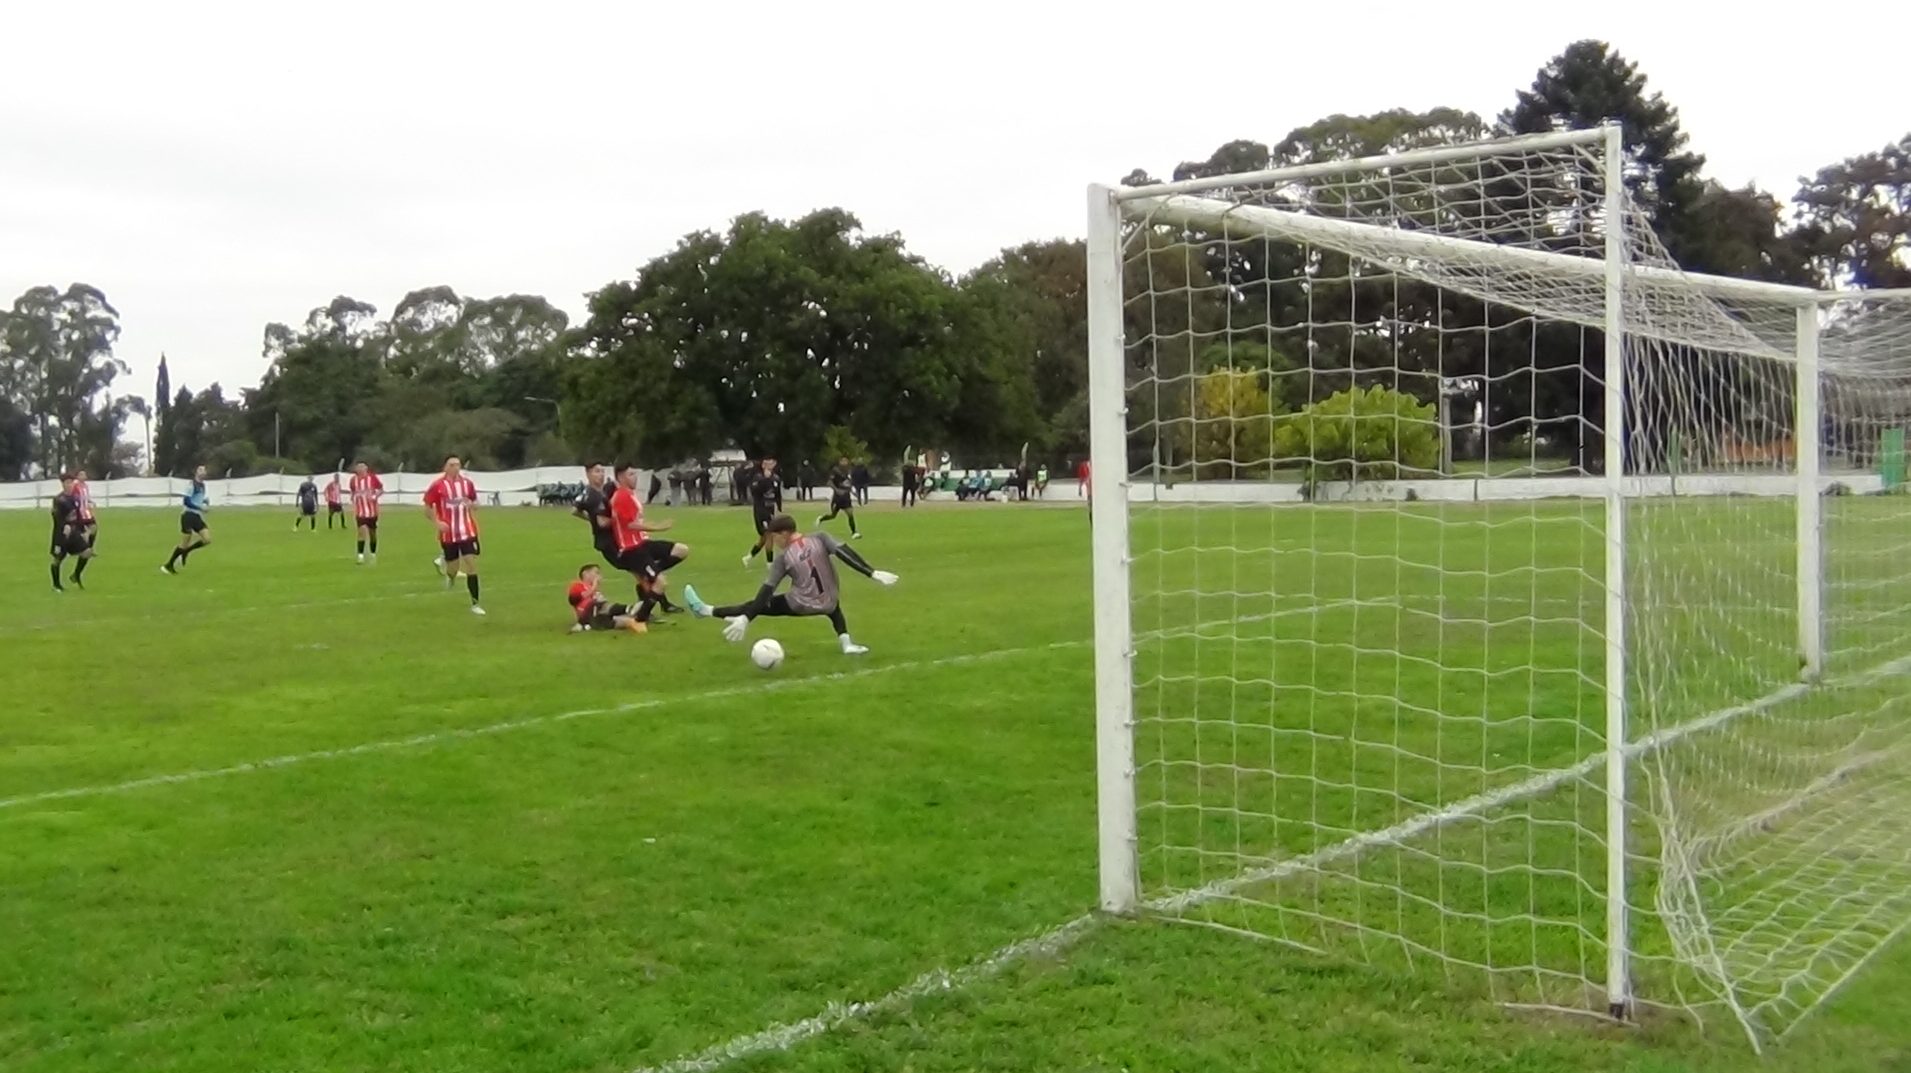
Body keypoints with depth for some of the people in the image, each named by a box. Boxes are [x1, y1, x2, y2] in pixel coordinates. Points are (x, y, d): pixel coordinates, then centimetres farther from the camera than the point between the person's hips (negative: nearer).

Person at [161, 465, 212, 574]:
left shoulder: (202, 485, 12)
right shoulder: (192, 485, -14)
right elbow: (186, 501, -21)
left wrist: (206, 501, 8)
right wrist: (201, 507, -22)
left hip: (197, 517, 8)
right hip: (188, 516, -8)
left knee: (208, 539, -5)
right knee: (184, 544, -5)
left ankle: (185, 552, 14)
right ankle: (168, 565, 10)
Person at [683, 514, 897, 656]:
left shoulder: (783, 557, -7)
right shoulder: (820, 538, -3)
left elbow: (767, 591, -11)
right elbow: (845, 553, -13)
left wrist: (745, 618, -13)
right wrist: (873, 573, -14)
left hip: (801, 606, -3)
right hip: (827, 605, 3)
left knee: (756, 605, 10)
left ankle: (706, 611, 17)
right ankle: (847, 643, 21)